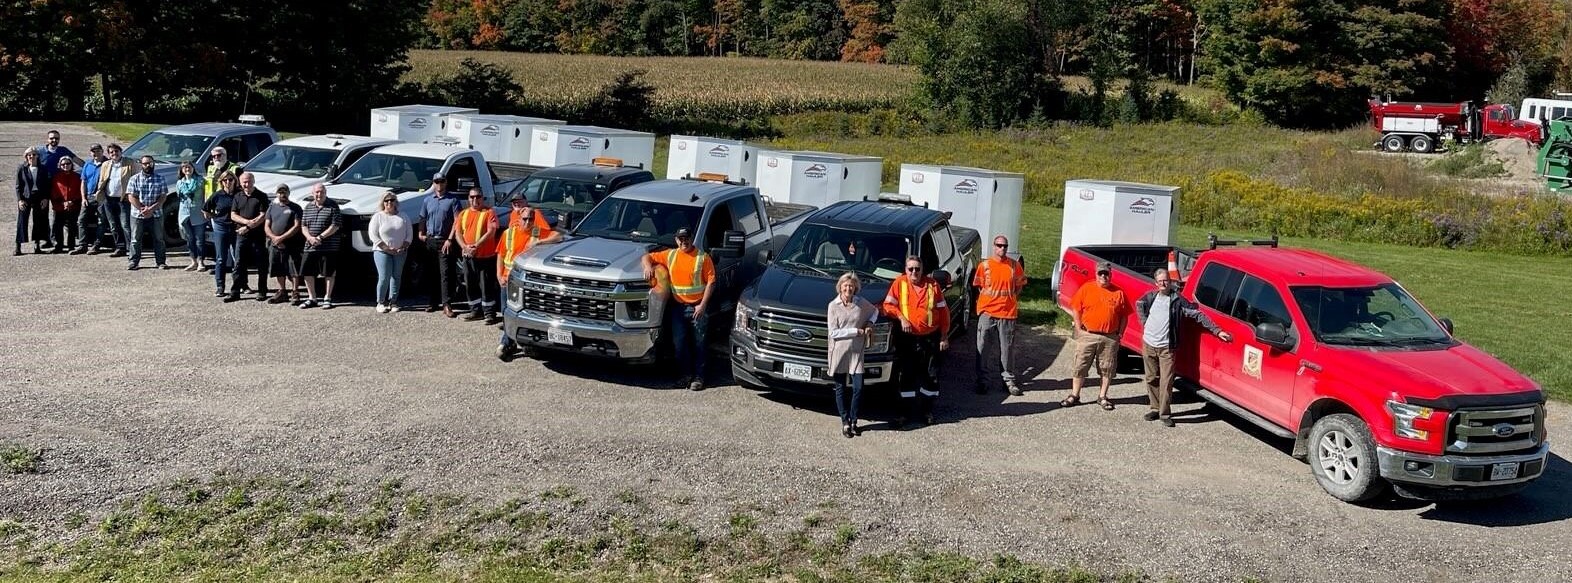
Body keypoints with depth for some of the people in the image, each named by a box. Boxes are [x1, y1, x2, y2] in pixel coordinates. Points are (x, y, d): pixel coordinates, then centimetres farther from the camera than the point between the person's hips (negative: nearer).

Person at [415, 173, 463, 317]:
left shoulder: (453, 200, -1)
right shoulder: (428, 200, 14)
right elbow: (422, 219, 19)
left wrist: (450, 239, -14)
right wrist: (421, 234, 3)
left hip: (445, 242, -5)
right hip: (430, 241, 5)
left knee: (445, 273, -10)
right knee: (431, 273, 10)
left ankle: (447, 305, -13)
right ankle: (432, 302, 18)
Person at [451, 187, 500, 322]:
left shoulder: (489, 212, -4)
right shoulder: (463, 214, 13)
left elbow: (491, 232, -14)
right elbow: (458, 233, 7)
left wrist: (476, 246, -22)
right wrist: (465, 247, -12)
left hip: (486, 255, -6)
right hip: (467, 256, 6)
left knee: (486, 286, -4)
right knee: (470, 285, 11)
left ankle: (489, 313, 1)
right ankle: (475, 311, 21)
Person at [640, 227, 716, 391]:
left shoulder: (703, 257, -4)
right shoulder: (670, 256, 7)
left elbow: (711, 282, -7)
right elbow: (648, 257, 15)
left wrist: (703, 305, -14)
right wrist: (648, 266, -10)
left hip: (697, 307, -3)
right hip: (678, 307, 3)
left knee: (698, 343, 3)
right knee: (679, 343, 3)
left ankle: (698, 377, 10)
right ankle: (686, 375, 15)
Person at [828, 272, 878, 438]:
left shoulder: (861, 303, 2)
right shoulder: (833, 306, -5)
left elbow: (875, 311, 24)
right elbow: (833, 332, -10)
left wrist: (869, 323, 4)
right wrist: (856, 331, -12)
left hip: (856, 351, 2)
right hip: (839, 351, -1)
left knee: (858, 388, -4)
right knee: (840, 388, 6)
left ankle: (853, 421, 14)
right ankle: (845, 422, 17)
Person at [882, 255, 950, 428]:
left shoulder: (933, 284, 0)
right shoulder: (899, 283, -1)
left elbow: (943, 311, 4)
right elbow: (888, 305, 0)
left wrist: (944, 337, 2)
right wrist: (901, 318, -17)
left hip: (929, 338, 1)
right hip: (906, 338, 0)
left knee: (929, 375, 7)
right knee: (905, 376, 3)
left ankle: (927, 410, 21)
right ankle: (906, 411, 13)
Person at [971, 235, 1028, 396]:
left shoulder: (1015, 265, 2)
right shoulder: (984, 265, -1)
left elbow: (1019, 286, 12)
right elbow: (979, 287, 7)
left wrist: (1011, 301, 3)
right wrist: (991, 301, 2)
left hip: (1008, 313, 1)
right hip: (987, 312, -1)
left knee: (1007, 349, 8)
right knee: (982, 348, 2)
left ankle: (1008, 380, 18)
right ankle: (981, 380, 10)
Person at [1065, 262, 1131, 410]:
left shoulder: (1119, 293, 3)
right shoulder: (1086, 288, 0)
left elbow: (1124, 315, 8)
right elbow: (1075, 309, 2)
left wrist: (1120, 333, 0)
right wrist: (1079, 328, -4)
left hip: (1110, 338, 1)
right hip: (1087, 335, -1)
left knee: (1107, 369, 7)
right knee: (1080, 366, 4)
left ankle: (1102, 397, 20)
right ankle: (1074, 396, 13)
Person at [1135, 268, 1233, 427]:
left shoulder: (1178, 300, -4)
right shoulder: (1151, 296, 5)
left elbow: (1198, 315, -5)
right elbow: (1139, 305, 26)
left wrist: (1217, 330, -10)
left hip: (1167, 347, -3)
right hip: (1148, 345, 3)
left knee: (1166, 382, -7)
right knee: (1151, 379, 9)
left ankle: (1164, 414, -1)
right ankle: (1155, 408, 22)